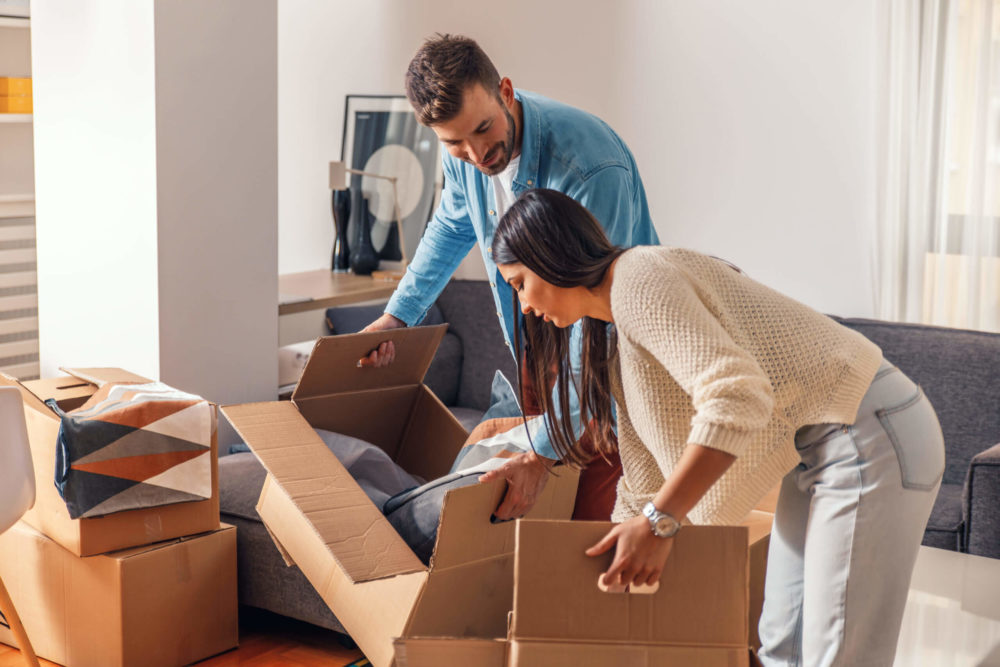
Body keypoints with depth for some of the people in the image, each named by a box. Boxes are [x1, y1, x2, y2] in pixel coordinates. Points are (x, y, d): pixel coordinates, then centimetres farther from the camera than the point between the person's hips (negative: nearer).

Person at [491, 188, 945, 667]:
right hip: (819, 450, 11)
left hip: (871, 433, -11)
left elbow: (737, 397, -28)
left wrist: (658, 522, -26)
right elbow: (644, 484, 22)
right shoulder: (617, 345, 17)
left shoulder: (639, 280, -15)